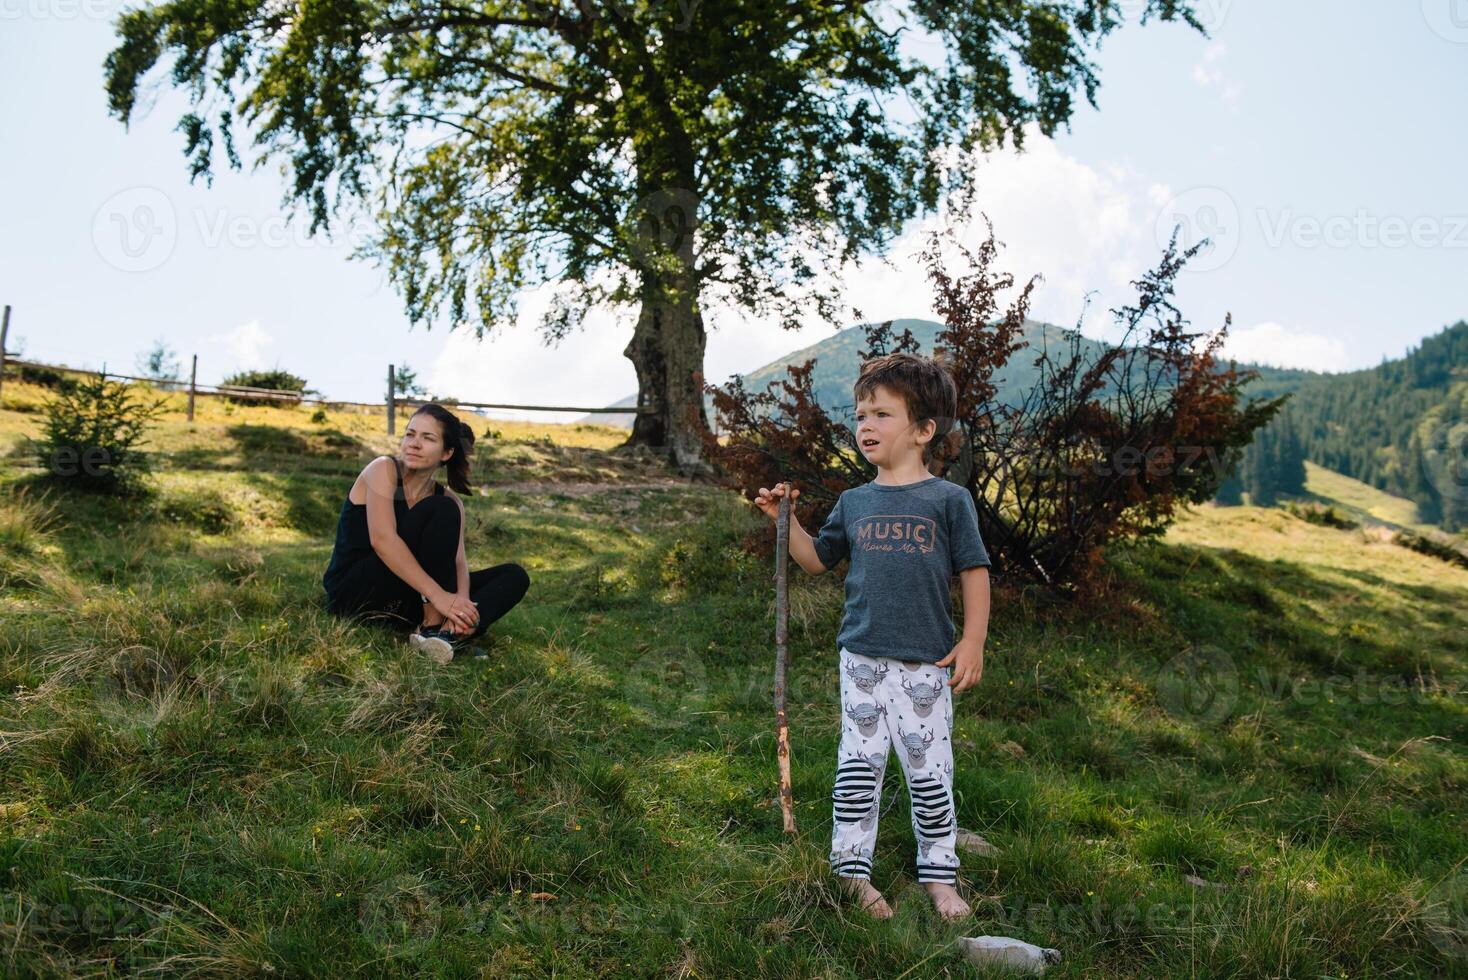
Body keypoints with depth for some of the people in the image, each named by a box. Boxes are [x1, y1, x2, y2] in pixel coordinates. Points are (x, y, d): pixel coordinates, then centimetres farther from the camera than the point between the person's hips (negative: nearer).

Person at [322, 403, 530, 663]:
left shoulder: (450, 499, 6)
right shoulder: (383, 469, -11)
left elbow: (458, 561, -7)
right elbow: (382, 538, -26)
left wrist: (462, 600, -31)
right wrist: (438, 595, -34)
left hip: (403, 600, 7)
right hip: (353, 591, -7)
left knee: (514, 576, -5)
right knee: (440, 511, -24)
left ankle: (447, 632, -31)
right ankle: (432, 627, -26)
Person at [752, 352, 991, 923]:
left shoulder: (948, 500, -3)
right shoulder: (855, 503, 7)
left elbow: (974, 572, 1)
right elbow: (817, 559, 19)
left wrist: (972, 644, -4)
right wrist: (784, 518, 5)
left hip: (926, 664, -2)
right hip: (862, 659, 3)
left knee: (930, 774, 6)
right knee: (858, 768, 5)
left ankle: (939, 876, 22)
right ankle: (852, 870, 17)